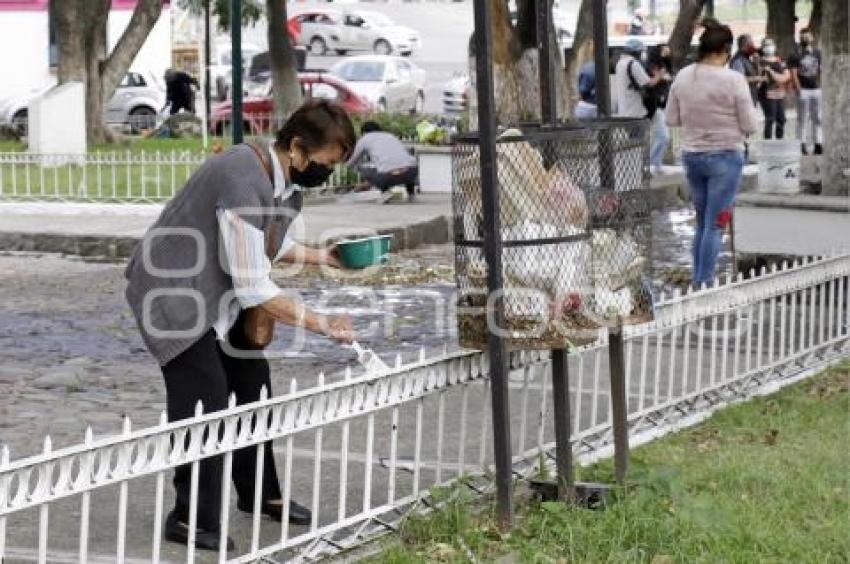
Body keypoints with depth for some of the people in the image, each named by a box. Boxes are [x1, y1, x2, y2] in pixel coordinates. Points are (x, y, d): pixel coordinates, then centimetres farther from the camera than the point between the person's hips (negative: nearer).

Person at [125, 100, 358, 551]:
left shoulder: (285, 179, -1)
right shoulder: (244, 184, -31)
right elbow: (253, 289, -30)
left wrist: (319, 256, 7)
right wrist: (320, 324, -26)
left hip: (220, 292, 10)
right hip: (174, 292, -10)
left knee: (251, 383, 12)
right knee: (206, 398, -16)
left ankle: (260, 495, 25)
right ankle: (191, 518, -8)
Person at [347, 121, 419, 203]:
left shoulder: (364, 139, 21)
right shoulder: (391, 136, 35)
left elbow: (351, 164, 32)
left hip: (389, 176, -5)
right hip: (411, 173, 5)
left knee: (361, 168, 23)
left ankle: (385, 191, 5)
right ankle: (411, 191, 20)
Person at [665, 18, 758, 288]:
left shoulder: (683, 77, -1)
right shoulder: (734, 80, -14)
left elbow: (672, 119, 6)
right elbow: (750, 126, -10)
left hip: (691, 156, 5)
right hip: (725, 156, -5)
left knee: (702, 223, 16)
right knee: (715, 225, 0)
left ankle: (697, 282, 19)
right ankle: (704, 285, -1)